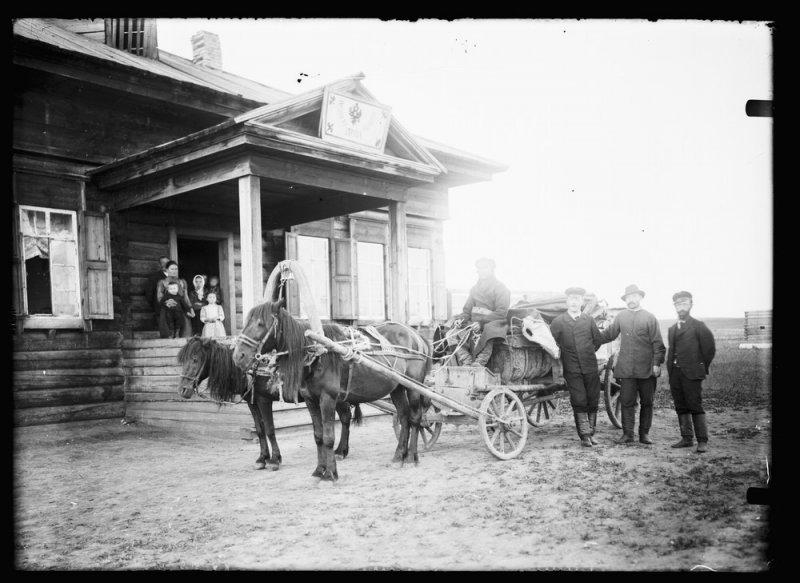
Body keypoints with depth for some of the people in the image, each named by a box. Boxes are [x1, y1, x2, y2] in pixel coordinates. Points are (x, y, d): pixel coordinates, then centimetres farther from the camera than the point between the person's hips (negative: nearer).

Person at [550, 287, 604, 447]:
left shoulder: (589, 320, 7)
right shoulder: (558, 321, -1)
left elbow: (598, 340, 16)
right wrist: (563, 356, 6)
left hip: (591, 367, 3)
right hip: (572, 369, -2)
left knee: (593, 401, 5)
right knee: (579, 402, -6)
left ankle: (591, 433, 19)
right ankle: (584, 436, 1)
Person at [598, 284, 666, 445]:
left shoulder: (649, 318, 3)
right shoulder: (621, 317, 10)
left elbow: (658, 344, 0)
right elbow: (609, 334, 20)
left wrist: (657, 363, -8)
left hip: (647, 369, -1)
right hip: (626, 368, 1)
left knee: (647, 402, 6)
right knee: (627, 402, -1)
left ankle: (644, 434, 16)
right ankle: (627, 434, 4)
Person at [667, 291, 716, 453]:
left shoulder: (698, 326, -2)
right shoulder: (672, 329, 16)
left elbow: (710, 349, -2)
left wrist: (702, 368, 2)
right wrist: (670, 370, 10)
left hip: (691, 374, -6)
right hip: (675, 374, 6)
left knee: (695, 407, -6)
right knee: (681, 408, 9)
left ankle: (702, 441, -1)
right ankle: (687, 438, 16)